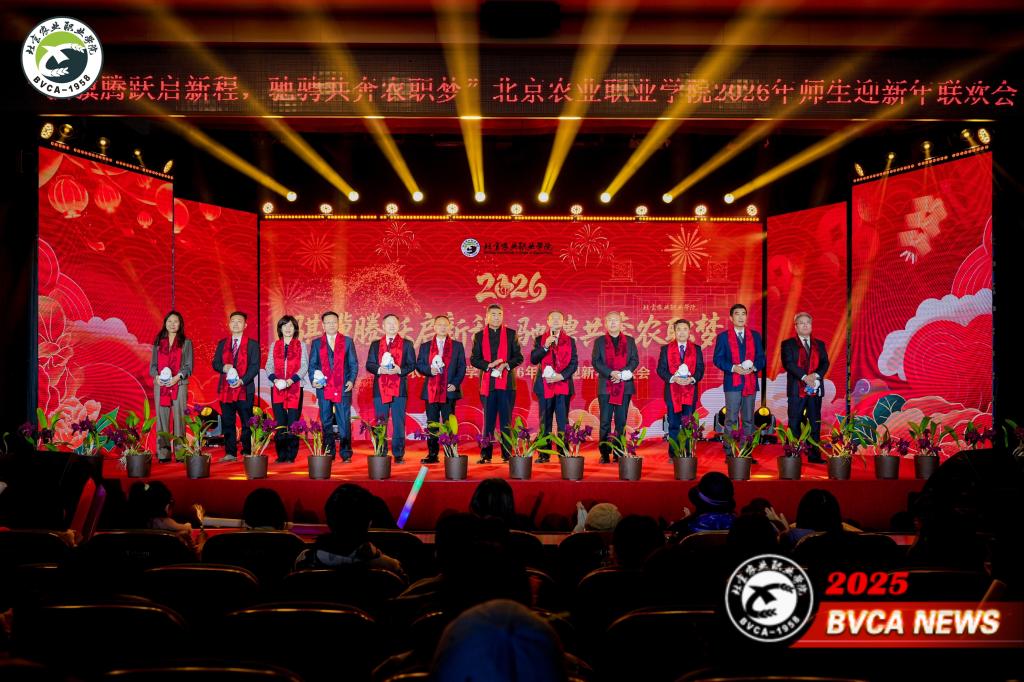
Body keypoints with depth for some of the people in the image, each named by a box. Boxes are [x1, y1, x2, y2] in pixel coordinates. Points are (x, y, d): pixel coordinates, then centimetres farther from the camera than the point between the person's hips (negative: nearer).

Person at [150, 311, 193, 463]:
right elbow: (152, 364, 13)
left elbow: (189, 366, 3)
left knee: (179, 418, -6)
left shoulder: (186, 342, 8)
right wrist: (157, 376, -7)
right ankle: (163, 453, 0)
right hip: (160, 384, 2)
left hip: (179, 384, -2)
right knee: (162, 418, -1)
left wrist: (177, 377, -13)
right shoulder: (158, 342, 15)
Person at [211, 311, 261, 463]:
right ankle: (230, 453, 8)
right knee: (227, 422, 3)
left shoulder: (252, 344, 4)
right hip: (225, 389, 3)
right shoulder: (222, 344, 16)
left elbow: (255, 366, -4)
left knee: (247, 422, -1)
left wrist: (242, 381, -17)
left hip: (245, 389, -3)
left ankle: (247, 452, 5)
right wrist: (223, 368, -12)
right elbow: (215, 363, 12)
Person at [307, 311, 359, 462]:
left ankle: (346, 454, 1)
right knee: (326, 423, 5)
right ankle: (328, 453, 11)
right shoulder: (316, 343, 12)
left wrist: (352, 380, -6)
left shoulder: (347, 341, 9)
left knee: (344, 422, -4)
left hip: (343, 388, -1)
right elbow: (312, 365, 11)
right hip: (324, 388, 2)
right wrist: (313, 380, -6)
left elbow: (354, 363, 7)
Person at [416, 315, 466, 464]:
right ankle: (432, 454, 7)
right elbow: (419, 365, 8)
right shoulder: (425, 346, 13)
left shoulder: (457, 346, 10)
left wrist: (455, 383, -7)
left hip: (449, 391, -1)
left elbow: (462, 367, 5)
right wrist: (429, 370, -12)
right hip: (431, 391, 1)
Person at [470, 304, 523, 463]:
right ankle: (486, 455, 7)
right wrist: (489, 365, -12)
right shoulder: (479, 336, 9)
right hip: (487, 383, 1)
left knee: (506, 420, 0)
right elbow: (474, 359, 4)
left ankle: (507, 454, 4)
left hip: (507, 382, -1)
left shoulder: (511, 334, 8)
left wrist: (506, 365, -13)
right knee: (488, 420, 4)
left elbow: (519, 357, 6)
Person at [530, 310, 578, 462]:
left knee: (563, 421, -3)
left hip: (563, 385, 0)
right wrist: (545, 347, -14)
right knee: (545, 421, 2)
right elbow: (533, 359, -1)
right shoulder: (540, 340, 11)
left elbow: (573, 363, 3)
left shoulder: (570, 341, 10)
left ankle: (564, 453, -1)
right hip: (544, 385, 0)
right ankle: (544, 454, 4)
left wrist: (562, 376, -11)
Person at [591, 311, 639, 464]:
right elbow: (595, 362, 1)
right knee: (605, 421, -2)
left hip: (624, 386, 1)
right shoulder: (599, 341, 10)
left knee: (621, 421, 2)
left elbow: (635, 360, 5)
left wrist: (623, 373, -12)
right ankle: (604, 454, 1)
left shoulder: (630, 341, 12)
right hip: (606, 386, -1)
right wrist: (611, 373, -14)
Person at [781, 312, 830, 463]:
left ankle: (815, 455, 8)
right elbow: (788, 363, -9)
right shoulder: (788, 344, 3)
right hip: (796, 389, -3)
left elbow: (825, 363, 5)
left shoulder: (820, 344, 15)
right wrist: (805, 377, -20)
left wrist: (816, 375, -15)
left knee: (815, 424, 4)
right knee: (794, 424, -1)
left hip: (815, 389, 3)